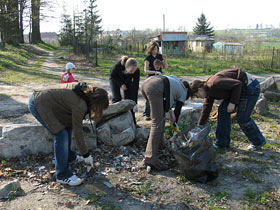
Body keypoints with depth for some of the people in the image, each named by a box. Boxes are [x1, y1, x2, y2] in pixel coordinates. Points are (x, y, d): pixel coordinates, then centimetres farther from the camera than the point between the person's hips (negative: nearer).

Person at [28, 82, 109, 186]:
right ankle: (62, 175, -2)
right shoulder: (79, 104, -25)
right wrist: (86, 155, -8)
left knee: (68, 125, 16)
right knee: (61, 135, -12)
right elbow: (77, 131, -18)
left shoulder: (84, 90, -2)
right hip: (38, 105, -10)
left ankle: (68, 156, 34)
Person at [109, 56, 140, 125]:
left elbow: (135, 87, -28)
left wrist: (135, 103, -28)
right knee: (117, 98, -13)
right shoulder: (118, 65, -40)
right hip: (115, 79, -2)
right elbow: (112, 75, -18)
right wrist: (121, 84, -26)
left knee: (129, 98, -6)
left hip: (127, 80, 2)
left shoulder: (137, 71, -34)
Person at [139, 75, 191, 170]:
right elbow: (178, 110, 25)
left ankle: (159, 142, 33)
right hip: (154, 88, -8)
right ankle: (150, 158, -18)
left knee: (161, 114, 26)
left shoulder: (175, 80, 38)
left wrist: (170, 110, 19)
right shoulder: (183, 92, 22)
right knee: (157, 123, -10)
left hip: (146, 83, 8)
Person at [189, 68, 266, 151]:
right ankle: (222, 142, 11)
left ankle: (258, 141, 15)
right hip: (241, 89, 10)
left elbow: (237, 84, -26)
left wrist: (233, 102, -21)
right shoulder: (208, 90, 5)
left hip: (250, 87, -10)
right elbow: (206, 108, 13)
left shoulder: (215, 84, -26)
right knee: (223, 111, 5)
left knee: (242, 118, -7)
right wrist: (199, 127, 16)